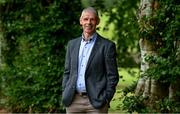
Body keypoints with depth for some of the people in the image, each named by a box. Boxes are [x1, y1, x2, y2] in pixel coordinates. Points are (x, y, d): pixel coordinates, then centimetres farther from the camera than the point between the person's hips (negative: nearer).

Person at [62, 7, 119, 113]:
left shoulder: (107, 46, -1)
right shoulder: (72, 44, 14)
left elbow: (113, 76, -2)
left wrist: (105, 99, -9)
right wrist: (65, 94, 6)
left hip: (96, 101, -4)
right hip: (73, 101, 4)